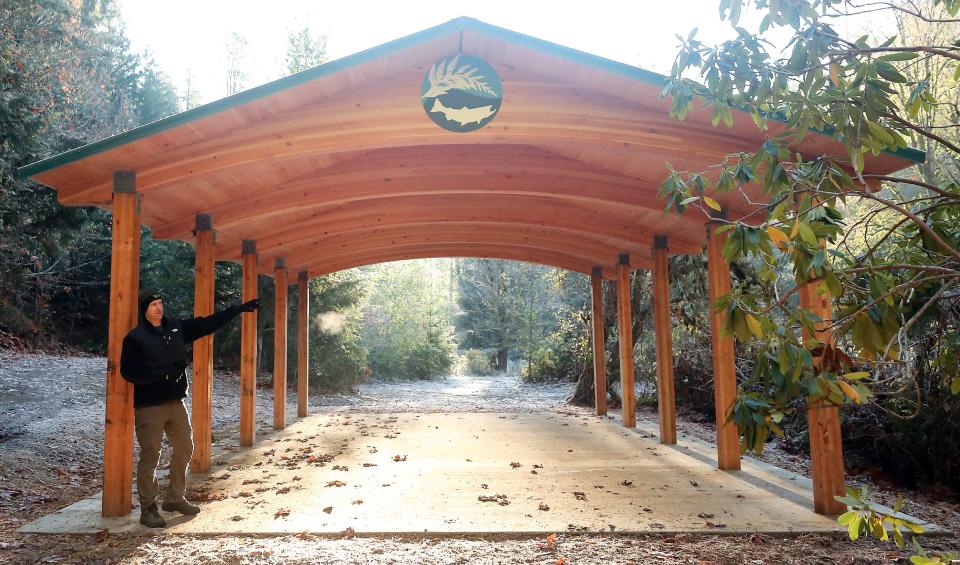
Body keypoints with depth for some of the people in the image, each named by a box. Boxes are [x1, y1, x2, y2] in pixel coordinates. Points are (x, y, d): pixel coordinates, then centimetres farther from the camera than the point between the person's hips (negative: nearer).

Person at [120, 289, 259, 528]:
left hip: (175, 401, 7)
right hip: (149, 406, -7)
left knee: (185, 448, 13)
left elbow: (207, 323, 12)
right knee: (150, 456, -3)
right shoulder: (135, 337, -9)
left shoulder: (177, 328, 7)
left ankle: (174, 499, 29)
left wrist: (238, 309, 11)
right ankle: (148, 509, 10)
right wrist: (162, 373, -23)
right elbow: (128, 372, -14)